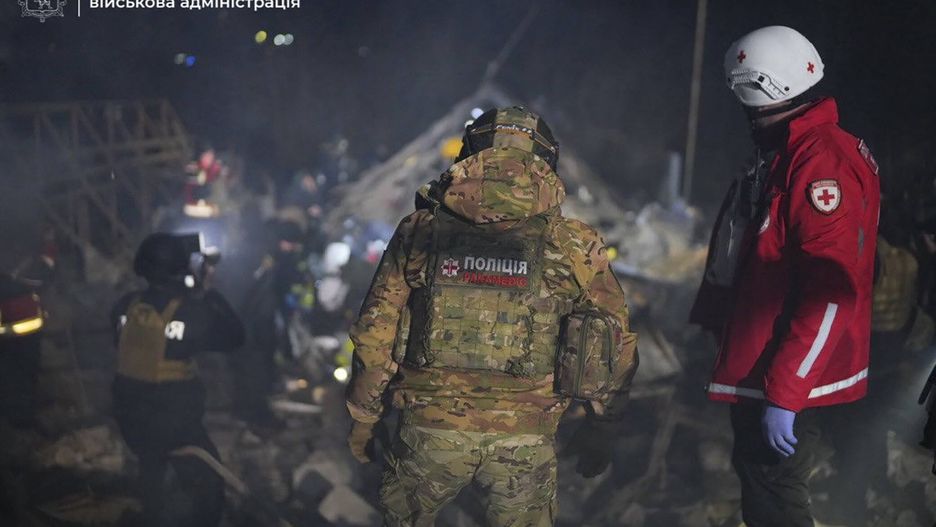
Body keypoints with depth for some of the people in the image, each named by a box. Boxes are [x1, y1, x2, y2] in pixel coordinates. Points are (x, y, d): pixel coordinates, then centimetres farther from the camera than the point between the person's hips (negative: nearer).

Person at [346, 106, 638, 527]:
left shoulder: (420, 232, -1)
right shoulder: (572, 246, -1)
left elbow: (375, 334, 2)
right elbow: (616, 342, 6)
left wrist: (363, 419, 15)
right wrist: (601, 425, 19)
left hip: (431, 430, 0)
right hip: (526, 440, 0)